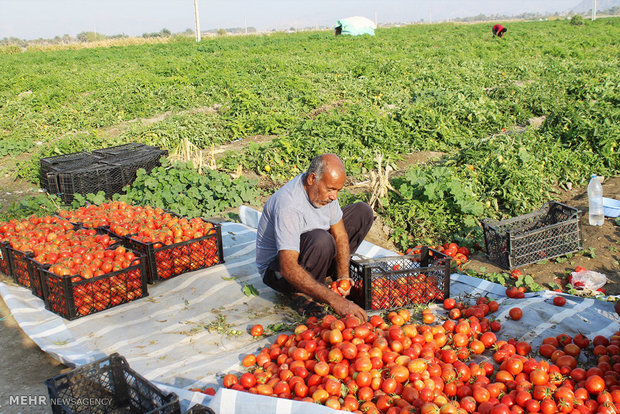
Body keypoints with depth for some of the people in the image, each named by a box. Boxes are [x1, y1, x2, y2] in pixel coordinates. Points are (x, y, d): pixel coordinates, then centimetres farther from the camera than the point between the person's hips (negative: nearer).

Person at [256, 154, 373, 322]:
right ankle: (299, 293, -14)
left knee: (362, 212, 2)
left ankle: (332, 274, 4)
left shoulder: (324, 189, -9)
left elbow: (340, 234, -1)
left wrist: (343, 277, -16)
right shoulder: (288, 205, -35)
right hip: (276, 268, -8)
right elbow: (288, 268, -42)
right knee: (321, 239, -41)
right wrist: (335, 300, -48)